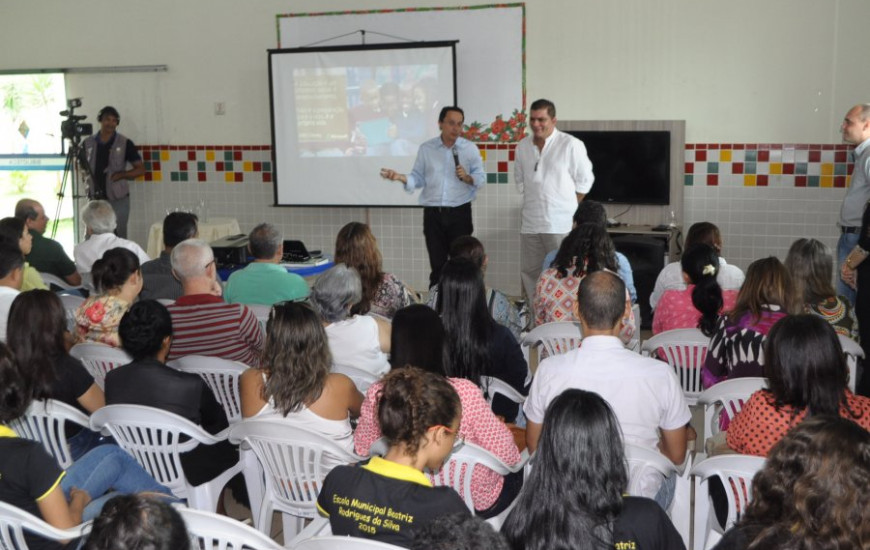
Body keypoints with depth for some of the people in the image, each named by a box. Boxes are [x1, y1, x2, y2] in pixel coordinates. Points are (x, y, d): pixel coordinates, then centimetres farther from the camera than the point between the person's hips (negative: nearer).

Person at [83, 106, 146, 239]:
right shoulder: (88, 143, 6)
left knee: (119, 237, 1)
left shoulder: (125, 143, -1)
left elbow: (140, 169, 1)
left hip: (118, 199, -2)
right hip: (95, 198, 3)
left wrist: (121, 175, -12)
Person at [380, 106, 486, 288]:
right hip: (433, 213, 1)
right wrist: (400, 177, -11)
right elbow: (418, 178, 6)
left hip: (459, 213, -1)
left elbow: (481, 178, 3)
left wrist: (467, 177, -17)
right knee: (437, 265, 7)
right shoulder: (426, 148, 5)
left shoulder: (470, 148, 2)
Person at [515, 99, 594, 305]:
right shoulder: (523, 146, 9)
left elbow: (584, 181, -1)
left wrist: (566, 205, 3)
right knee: (530, 272, 11)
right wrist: (533, 201, 13)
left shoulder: (571, 145, -7)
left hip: (561, 224, -5)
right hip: (530, 223, 5)